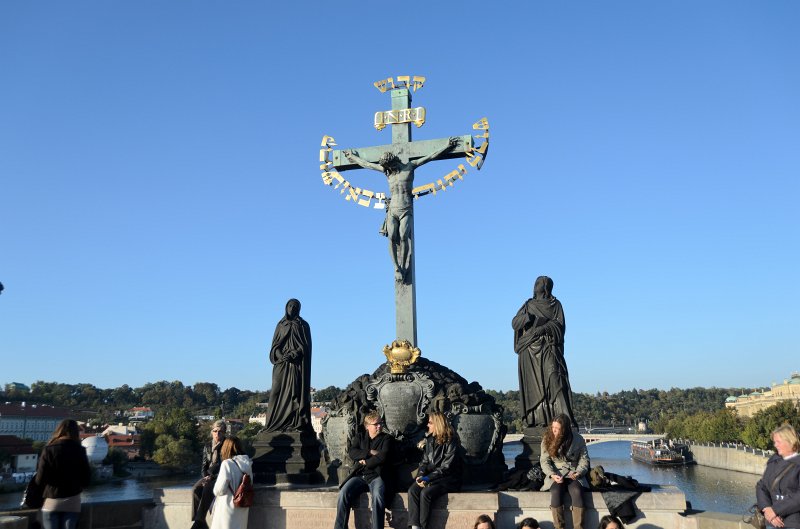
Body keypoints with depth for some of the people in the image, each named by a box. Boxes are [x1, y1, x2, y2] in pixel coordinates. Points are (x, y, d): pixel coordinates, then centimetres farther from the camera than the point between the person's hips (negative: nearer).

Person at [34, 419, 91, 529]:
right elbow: (86, 480, -1)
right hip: (72, 502, 1)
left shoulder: (49, 450, -5)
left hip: (51, 502, -1)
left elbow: (40, 480, -8)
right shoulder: (79, 451, -2)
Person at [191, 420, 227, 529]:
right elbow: (204, 466, 14)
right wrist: (206, 476, -7)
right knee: (196, 489, -25)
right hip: (208, 477, 5)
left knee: (207, 489, -33)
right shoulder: (207, 447, 12)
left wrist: (212, 477, -17)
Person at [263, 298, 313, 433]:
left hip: (297, 365, -2)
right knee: (278, 391, -4)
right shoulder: (280, 325, 14)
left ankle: (297, 424, -11)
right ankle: (275, 424, -4)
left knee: (296, 392, -9)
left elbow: (306, 346, -2)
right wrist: (281, 356, -12)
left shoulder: (303, 325, 6)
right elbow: (275, 345, 8)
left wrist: (292, 355, -16)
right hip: (281, 365, 3)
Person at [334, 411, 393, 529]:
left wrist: (366, 462, -1)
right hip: (359, 475, 3)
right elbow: (351, 452, 1)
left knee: (378, 496, -34)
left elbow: (383, 457, -7)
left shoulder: (386, 438, 10)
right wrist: (370, 453, -6)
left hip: (376, 476, -3)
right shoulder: (360, 437, 19)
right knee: (343, 494, -24)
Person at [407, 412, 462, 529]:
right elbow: (424, 461, 14)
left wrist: (428, 478, -21)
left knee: (425, 493, -32)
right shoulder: (430, 440, 13)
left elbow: (445, 468, -14)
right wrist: (420, 475, -7)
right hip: (430, 476, 6)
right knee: (412, 490, -23)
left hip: (448, 479, -6)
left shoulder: (451, 442, -10)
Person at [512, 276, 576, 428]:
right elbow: (514, 323, 4)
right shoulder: (528, 305, 16)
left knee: (555, 379, -17)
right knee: (534, 384, -4)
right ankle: (538, 420, -3)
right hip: (530, 350, 3)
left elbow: (559, 325, -3)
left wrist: (543, 328, -19)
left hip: (549, 348, -2)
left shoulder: (556, 304, 10)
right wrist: (528, 317, -16)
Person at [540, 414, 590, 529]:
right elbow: (544, 460, -2)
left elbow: (584, 459, 4)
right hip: (556, 474, 0)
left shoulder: (578, 439, -1)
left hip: (573, 473, 0)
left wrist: (578, 473, -14)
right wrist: (552, 474, -19)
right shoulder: (547, 439, -2)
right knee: (556, 492, -32)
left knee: (577, 492, -31)